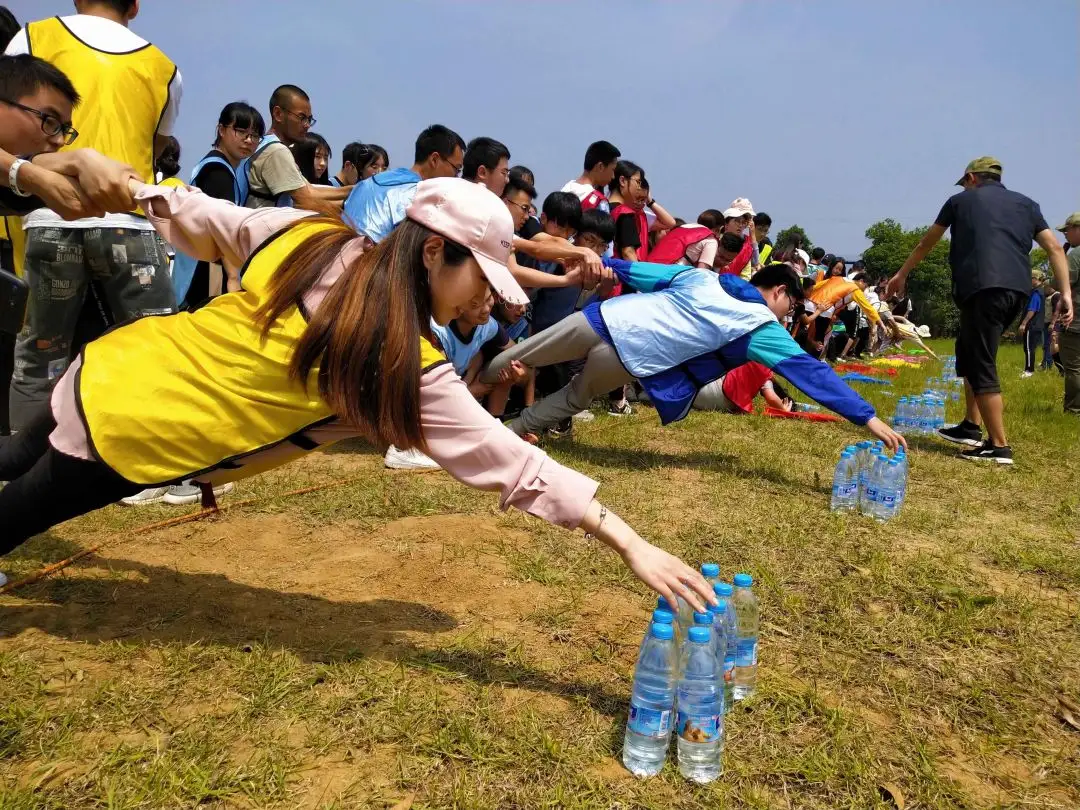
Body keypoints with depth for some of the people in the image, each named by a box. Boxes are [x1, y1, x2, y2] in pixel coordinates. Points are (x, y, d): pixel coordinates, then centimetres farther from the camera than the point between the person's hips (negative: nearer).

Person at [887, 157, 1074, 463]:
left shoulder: (960, 201, 16)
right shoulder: (1026, 204, 24)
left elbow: (926, 244, 26)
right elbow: (1054, 248, 13)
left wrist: (901, 274, 37)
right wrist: (1066, 292, 9)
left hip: (982, 288, -6)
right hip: (1018, 289, 6)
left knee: (982, 366, -4)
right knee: (970, 351, 22)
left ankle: (999, 446, -5)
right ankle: (972, 426, 23)